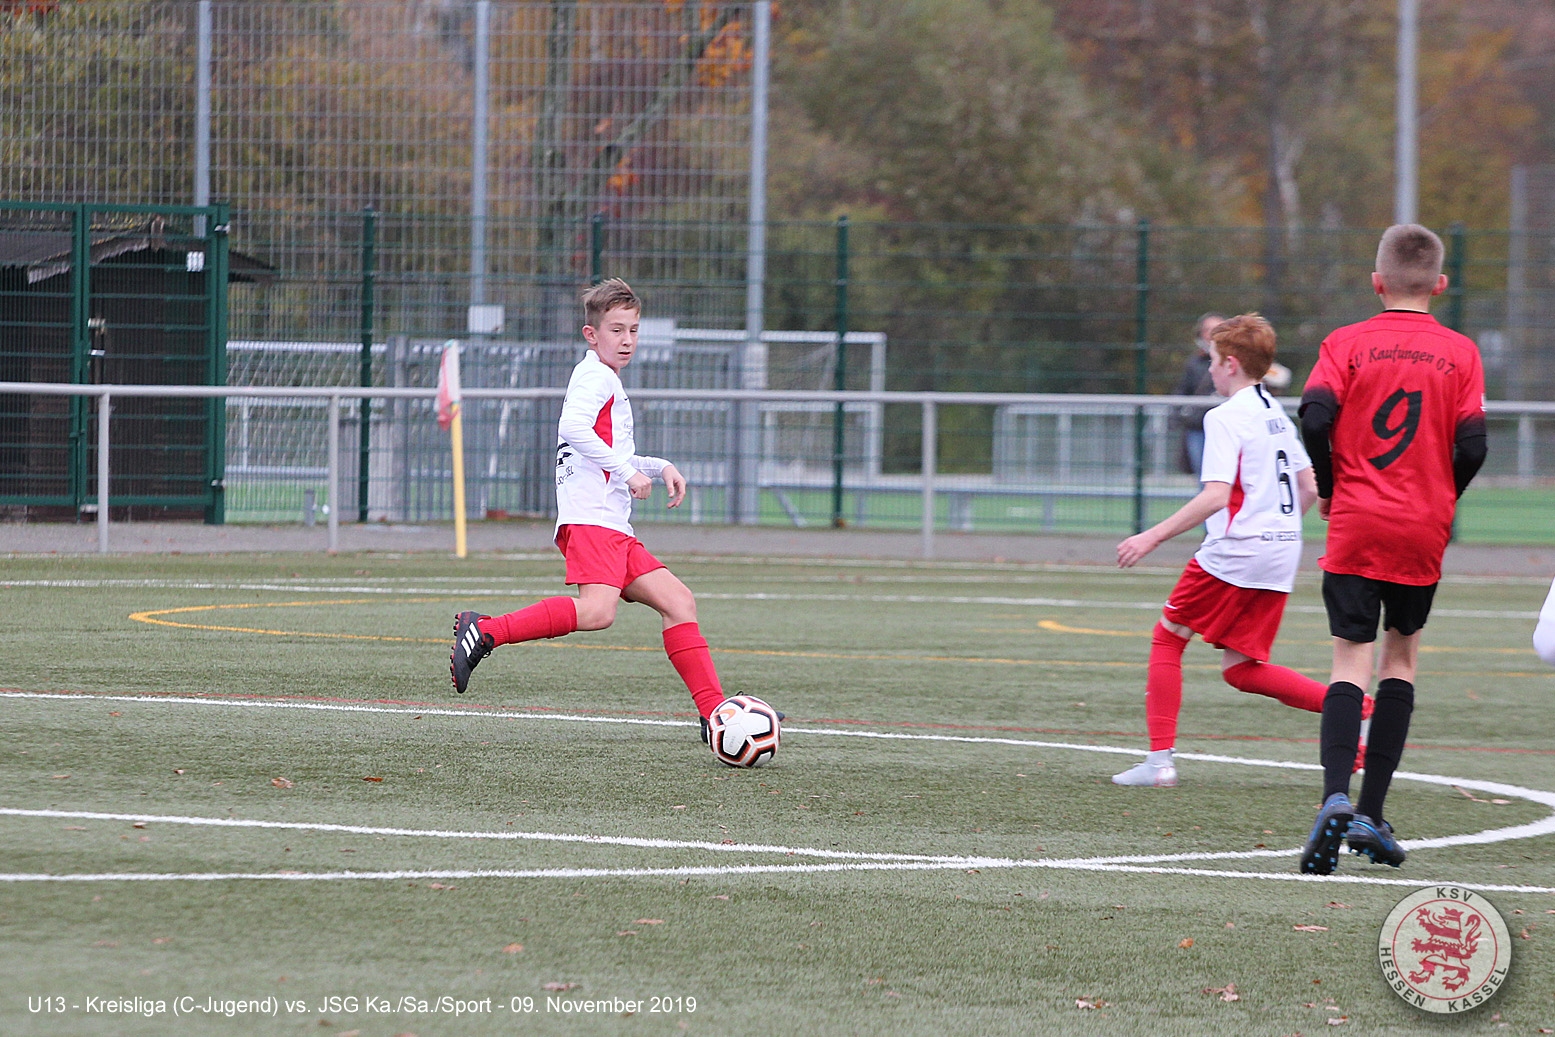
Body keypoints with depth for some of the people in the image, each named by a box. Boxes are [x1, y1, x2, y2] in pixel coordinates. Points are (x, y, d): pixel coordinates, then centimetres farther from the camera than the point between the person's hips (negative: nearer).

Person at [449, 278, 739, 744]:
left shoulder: (607, 382, 30)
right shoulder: (595, 377, -2)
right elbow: (573, 428, -22)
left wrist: (660, 467, 27)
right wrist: (627, 471, -17)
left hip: (614, 529, 10)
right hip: (589, 518, -10)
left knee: (679, 600, 3)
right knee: (596, 610, -29)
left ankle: (715, 712, -1)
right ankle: (485, 631, -24)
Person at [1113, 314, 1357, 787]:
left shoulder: (1225, 418, -10)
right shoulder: (1278, 415, 14)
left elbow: (1215, 496, -20)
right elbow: (1310, 487, 18)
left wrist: (1153, 536, -18)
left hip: (1233, 553, -7)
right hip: (1281, 555, 7)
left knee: (1167, 639, 8)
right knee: (1241, 669, 11)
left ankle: (1160, 759, 3)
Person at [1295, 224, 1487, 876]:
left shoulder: (1346, 344, -1)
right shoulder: (1460, 352, 2)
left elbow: (1315, 417, -13)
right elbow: (1472, 445, -4)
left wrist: (1329, 487, 4)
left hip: (1355, 528, -1)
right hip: (1423, 530, 1)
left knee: (1351, 663, -2)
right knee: (1401, 658, 14)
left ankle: (1336, 795, -26)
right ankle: (1371, 816, 9)